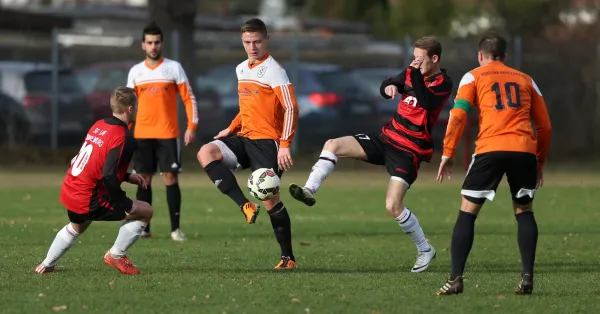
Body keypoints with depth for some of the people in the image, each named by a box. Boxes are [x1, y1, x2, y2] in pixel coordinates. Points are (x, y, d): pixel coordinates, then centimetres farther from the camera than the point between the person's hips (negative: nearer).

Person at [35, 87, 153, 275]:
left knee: (77, 227, 39)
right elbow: (108, 175, -28)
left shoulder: (98, 126, 7)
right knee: (145, 211, 1)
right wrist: (125, 205, -17)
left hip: (69, 192, 9)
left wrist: (127, 177, 19)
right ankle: (116, 256, 8)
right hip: (88, 201, -9)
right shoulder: (124, 139, -18)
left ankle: (47, 265, 44)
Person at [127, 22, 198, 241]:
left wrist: (192, 126, -7)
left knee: (170, 178, -5)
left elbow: (188, 98, 1)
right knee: (144, 180, 3)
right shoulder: (135, 71, 9)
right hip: (141, 134, 3)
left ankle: (175, 228, -3)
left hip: (168, 133, -3)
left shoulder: (174, 67, 1)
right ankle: (144, 227, 7)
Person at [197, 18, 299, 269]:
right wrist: (231, 129, 16)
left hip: (266, 142, -7)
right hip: (244, 138, 7)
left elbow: (291, 109, -16)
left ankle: (288, 257, 3)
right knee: (206, 152, -19)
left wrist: (285, 145, -24)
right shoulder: (242, 69, 15)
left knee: (269, 199, -9)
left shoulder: (273, 70, -9)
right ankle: (245, 206, -21)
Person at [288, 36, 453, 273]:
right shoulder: (411, 73, 7)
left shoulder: (443, 83, -13)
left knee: (393, 206, -15)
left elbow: (426, 102, -30)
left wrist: (416, 74, -34)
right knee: (333, 145, -8)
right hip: (387, 137, 7)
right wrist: (389, 86, -18)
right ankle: (310, 190, -13)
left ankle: (425, 250, 2)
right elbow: (386, 87, 4)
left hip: (409, 151, -7)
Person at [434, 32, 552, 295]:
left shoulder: (473, 77, 15)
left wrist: (448, 154, 4)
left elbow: (458, 116, 1)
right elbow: (545, 126, 21)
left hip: (490, 149, -2)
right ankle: (527, 277, 3)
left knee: (467, 212, 6)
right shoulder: (526, 80, 23)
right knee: (524, 211, 17)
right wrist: (540, 162, 29)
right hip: (525, 150, 2)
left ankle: (455, 280, 0)